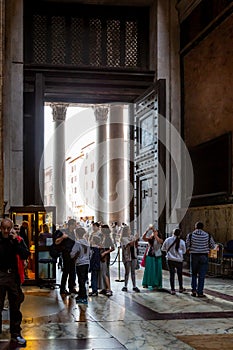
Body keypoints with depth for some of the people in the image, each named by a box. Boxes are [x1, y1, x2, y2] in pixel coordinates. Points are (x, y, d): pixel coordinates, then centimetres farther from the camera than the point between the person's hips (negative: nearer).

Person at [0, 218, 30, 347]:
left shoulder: (18, 240, 2)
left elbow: (25, 255, -10)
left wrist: (15, 241, -16)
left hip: (13, 276, 2)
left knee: (15, 307, 11)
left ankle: (15, 334, 23)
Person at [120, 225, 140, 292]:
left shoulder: (132, 237, 9)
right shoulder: (123, 238, -7)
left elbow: (135, 246, 13)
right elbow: (130, 244, -20)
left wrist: (137, 240, -2)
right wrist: (135, 239, -15)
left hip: (133, 256, 5)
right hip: (127, 256, -5)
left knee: (133, 271, 5)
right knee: (127, 272, 0)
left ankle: (134, 286, 7)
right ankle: (125, 286, 10)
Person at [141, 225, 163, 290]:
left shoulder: (160, 240, -1)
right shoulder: (150, 239, 5)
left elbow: (158, 240, -25)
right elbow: (143, 237, -11)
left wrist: (154, 231, -24)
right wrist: (147, 230, -22)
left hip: (157, 257, -1)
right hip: (149, 256, 1)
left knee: (156, 270, 1)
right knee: (148, 270, 1)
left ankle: (156, 284, 7)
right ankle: (146, 284, 7)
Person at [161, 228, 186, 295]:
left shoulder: (167, 240, -5)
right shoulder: (182, 242, -8)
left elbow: (163, 249, 6)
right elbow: (184, 251, 4)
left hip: (170, 259, 0)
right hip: (179, 260, 0)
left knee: (171, 274, 5)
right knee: (180, 274, 16)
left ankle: (172, 290, 4)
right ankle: (180, 288, 29)